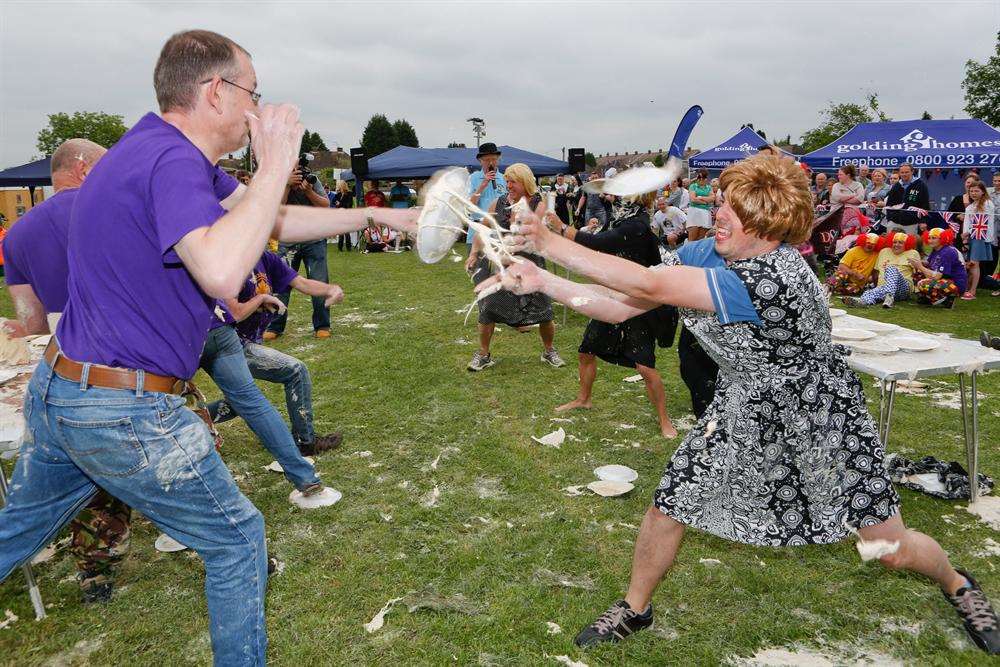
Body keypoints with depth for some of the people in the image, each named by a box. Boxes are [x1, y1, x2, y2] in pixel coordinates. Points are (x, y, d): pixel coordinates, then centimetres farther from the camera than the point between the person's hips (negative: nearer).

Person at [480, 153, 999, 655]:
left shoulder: (776, 277, -36)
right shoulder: (704, 255, -12)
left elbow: (647, 284, -37)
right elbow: (620, 306, -11)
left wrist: (553, 245, -32)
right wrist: (543, 281, -20)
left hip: (819, 420, -5)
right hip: (741, 413, 6)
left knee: (890, 549, 6)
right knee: (666, 512, 3)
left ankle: (957, 585, 43)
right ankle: (634, 610, 29)